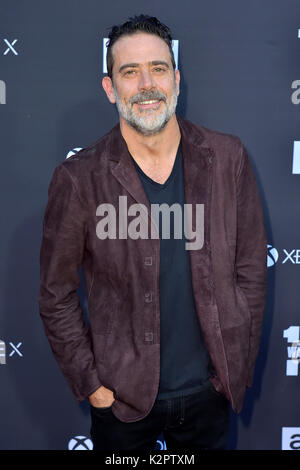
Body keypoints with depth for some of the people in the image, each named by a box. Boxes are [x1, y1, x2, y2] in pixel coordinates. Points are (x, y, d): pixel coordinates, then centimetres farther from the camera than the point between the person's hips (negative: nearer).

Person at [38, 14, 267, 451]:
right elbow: (56, 296, -5)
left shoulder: (228, 158, -8)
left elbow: (251, 268, -1)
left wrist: (239, 364, 0)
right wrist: (90, 383, -5)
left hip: (208, 390, 2)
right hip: (122, 397, -1)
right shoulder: (78, 178, -14)